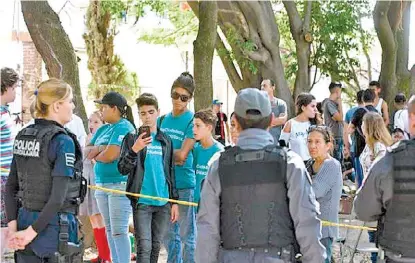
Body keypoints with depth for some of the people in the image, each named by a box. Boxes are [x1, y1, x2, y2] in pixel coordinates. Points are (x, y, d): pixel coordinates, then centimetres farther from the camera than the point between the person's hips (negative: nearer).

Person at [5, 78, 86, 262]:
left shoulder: (22, 137, 6)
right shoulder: (63, 141, -14)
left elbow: (10, 186, 7)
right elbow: (58, 197, -20)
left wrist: (13, 227, 3)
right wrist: (32, 232, -15)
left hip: (25, 221, 7)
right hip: (55, 227, -7)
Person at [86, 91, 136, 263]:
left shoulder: (124, 127, -10)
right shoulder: (103, 129, 16)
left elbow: (110, 155, -20)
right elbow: (87, 152, 10)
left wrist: (96, 156, 0)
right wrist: (99, 148, -10)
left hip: (120, 184, -9)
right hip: (101, 184, 9)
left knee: (119, 231, -11)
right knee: (109, 229, 12)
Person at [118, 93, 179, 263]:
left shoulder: (165, 140, 13)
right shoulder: (132, 138, 2)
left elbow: (171, 171, 16)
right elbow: (122, 169, -6)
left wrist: (174, 201, 10)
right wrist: (134, 150, -22)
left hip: (163, 201, 4)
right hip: (142, 201, -4)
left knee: (156, 247, 9)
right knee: (144, 247, -8)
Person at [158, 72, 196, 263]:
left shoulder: (192, 121, -7)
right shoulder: (162, 120, 12)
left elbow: (182, 155, -13)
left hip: (184, 184, -6)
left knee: (187, 235, 1)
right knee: (168, 235, 15)